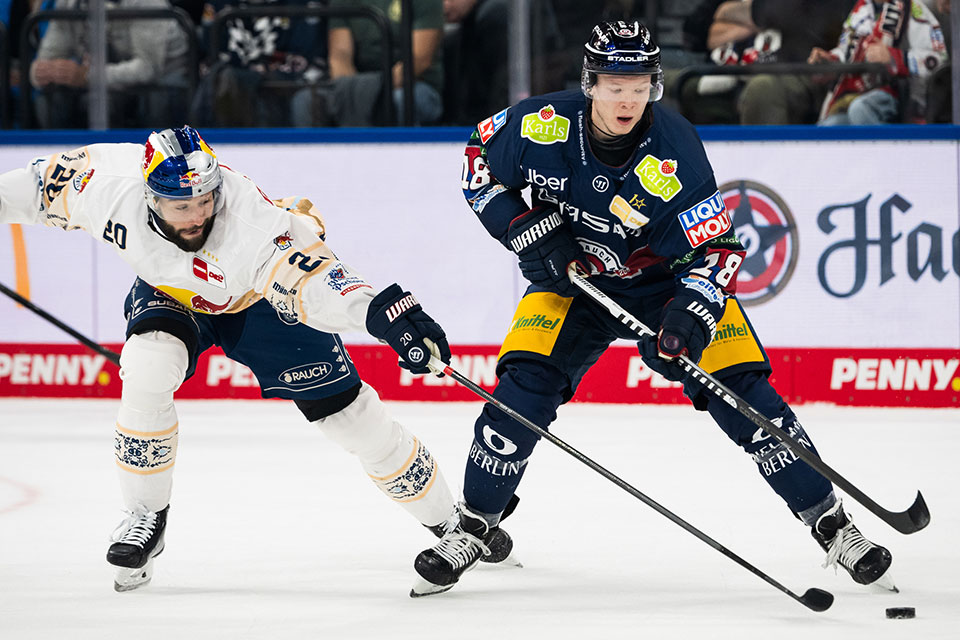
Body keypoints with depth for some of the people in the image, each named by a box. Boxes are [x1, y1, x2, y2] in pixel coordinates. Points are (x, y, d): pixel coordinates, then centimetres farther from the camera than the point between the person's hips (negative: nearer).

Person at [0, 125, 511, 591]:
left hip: (262, 297, -2)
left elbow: (310, 277, -53)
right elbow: (47, 185, -12)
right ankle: (145, 516, -9)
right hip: (169, 292, 2)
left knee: (348, 411, -2)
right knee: (147, 370, -28)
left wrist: (378, 310, -69)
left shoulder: (252, 220, -43)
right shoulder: (108, 185, -33)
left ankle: (445, 517, 17)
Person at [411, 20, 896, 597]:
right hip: (569, 279, 1)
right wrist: (525, 226, -15)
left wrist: (693, 311, -38)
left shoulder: (675, 151, -27)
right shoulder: (546, 125, -22)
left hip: (666, 279, -1)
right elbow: (480, 158, -3)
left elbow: (719, 244, -22)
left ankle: (833, 527, 0)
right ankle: (474, 527, 0)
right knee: (525, 384, -18)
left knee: (742, 391, -11)